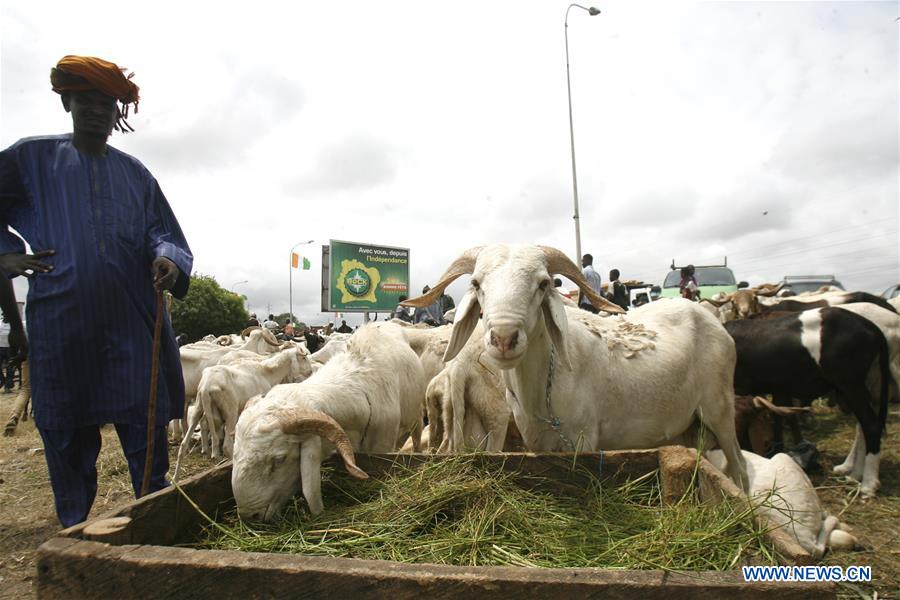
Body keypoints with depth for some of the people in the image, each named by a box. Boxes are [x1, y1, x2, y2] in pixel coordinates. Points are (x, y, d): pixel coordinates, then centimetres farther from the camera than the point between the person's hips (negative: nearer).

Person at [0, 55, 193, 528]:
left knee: (146, 436, 2)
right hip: (59, 326, 0)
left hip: (133, 328, 1)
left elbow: (162, 233, 11)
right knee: (68, 440, 7)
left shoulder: (134, 174, 15)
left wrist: (167, 259, -11)